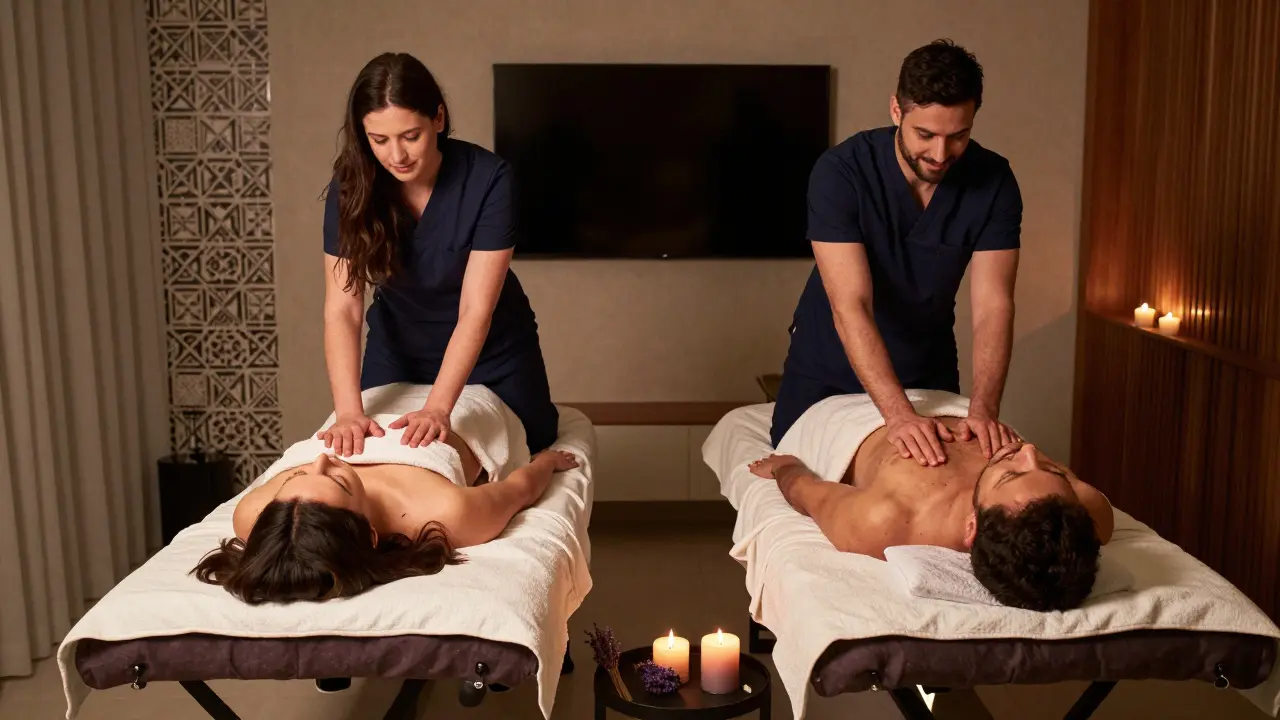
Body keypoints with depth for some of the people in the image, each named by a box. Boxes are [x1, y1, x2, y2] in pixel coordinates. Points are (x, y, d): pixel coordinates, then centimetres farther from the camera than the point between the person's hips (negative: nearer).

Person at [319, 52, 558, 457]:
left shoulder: (487, 179, -30)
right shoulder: (351, 187, -22)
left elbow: (475, 312, -32)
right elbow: (342, 307, -26)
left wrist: (438, 407, -43)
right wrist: (349, 411, -40)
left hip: (492, 351, -2)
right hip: (397, 352, 2)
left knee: (527, 450, 17)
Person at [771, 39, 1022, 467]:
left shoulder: (994, 183, -17)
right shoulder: (840, 172, -27)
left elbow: (993, 305, -23)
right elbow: (850, 307, -34)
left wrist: (984, 408, -40)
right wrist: (898, 413, -46)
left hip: (929, 371, 2)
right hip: (828, 368, -2)